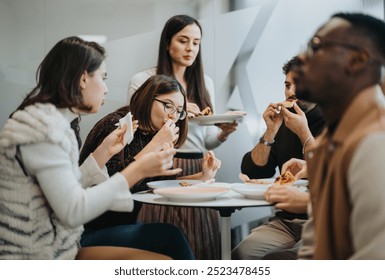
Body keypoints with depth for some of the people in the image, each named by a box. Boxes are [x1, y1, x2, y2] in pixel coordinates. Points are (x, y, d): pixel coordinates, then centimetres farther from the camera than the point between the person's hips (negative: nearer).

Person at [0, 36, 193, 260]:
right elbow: (72, 212, -22)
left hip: (59, 250, 9)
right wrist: (137, 171, -19)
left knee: (166, 235, 0)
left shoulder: (53, 120, 11)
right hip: (40, 259, -9)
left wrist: (104, 152, 11)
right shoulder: (43, 127, -18)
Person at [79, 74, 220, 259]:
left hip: (122, 226, 8)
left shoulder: (149, 135, 10)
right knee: (168, 237, -23)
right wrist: (156, 145, -23)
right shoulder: (115, 125, -13)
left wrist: (202, 177, 0)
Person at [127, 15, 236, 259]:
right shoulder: (143, 81, -1)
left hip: (197, 173, 4)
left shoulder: (206, 83, 13)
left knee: (201, 246, 3)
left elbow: (206, 140, 15)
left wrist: (223, 133, -6)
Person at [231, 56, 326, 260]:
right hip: (285, 221, 5)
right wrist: (270, 133, -3)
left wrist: (304, 134, -11)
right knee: (241, 254, -23)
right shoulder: (282, 124, 13)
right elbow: (251, 173, 9)